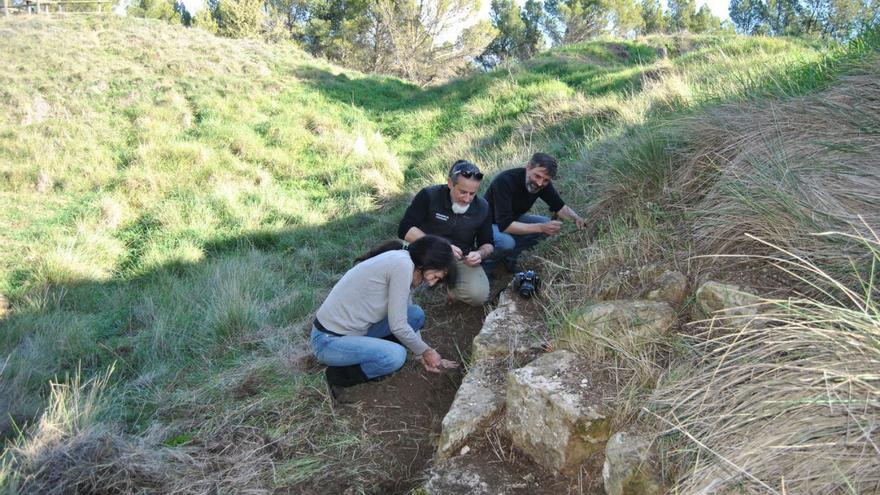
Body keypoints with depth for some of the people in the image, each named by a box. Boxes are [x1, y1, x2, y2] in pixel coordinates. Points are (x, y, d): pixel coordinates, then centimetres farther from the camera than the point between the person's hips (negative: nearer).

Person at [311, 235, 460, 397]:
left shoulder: (400, 261, 7)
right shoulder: (403, 264, -22)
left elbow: (405, 319, 15)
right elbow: (398, 326, -20)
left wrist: (425, 353, 10)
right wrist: (425, 351, -4)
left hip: (354, 329, 9)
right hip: (329, 340, -9)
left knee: (415, 315, 0)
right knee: (396, 356, -28)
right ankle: (339, 375, -5)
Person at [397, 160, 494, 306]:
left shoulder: (482, 207, -2)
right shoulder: (429, 196, -13)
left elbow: (487, 244, 9)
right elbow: (405, 230, -19)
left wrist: (480, 254, -16)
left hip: (461, 259, 2)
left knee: (478, 295, -26)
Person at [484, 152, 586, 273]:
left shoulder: (544, 183, -15)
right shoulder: (505, 181, -34)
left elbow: (559, 206, -2)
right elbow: (504, 225, -39)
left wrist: (575, 217, -24)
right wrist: (540, 228, -43)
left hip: (513, 219, 7)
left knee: (547, 225, -13)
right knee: (506, 242, -36)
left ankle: (510, 255, 4)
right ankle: (486, 263, -3)